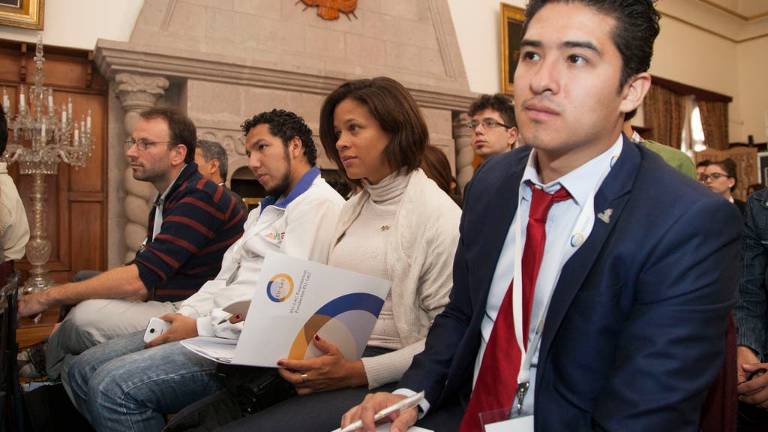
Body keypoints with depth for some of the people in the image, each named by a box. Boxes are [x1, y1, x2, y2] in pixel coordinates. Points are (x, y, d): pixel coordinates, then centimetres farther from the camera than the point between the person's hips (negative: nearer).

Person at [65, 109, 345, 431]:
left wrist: (201, 328, -14)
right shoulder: (265, 209, 24)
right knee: (83, 370, 5)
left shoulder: (320, 204, -11)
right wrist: (182, 317, 2)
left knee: (113, 384, -21)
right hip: (219, 327, 10)